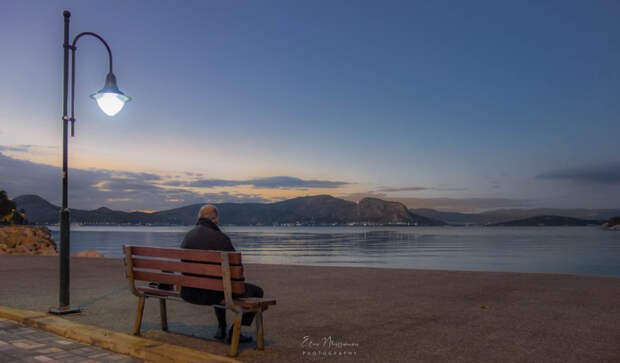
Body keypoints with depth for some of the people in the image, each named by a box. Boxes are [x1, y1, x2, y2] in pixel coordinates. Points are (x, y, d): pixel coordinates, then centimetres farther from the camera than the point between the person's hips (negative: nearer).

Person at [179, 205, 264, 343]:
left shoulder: (188, 236, 5)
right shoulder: (220, 238, -17)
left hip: (188, 292, 8)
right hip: (210, 294, -7)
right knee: (256, 291, 10)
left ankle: (221, 328, 40)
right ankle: (234, 332, 12)